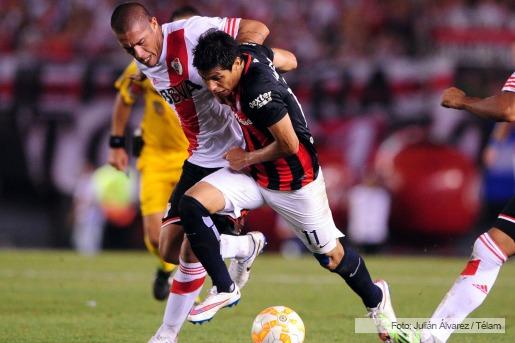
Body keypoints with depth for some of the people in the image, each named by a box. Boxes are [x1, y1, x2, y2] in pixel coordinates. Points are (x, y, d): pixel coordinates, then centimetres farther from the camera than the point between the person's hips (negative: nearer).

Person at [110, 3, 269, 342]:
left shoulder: (191, 33, -21)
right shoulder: (144, 65, 3)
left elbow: (258, 30, -21)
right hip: (198, 158, 8)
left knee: (192, 251, -11)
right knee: (170, 248, 5)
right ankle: (247, 246, 28)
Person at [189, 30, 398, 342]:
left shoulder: (259, 94, -36)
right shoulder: (250, 52, -12)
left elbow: (289, 145, -26)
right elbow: (289, 60, 8)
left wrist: (247, 158, -12)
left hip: (295, 183, -8)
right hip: (254, 175, 8)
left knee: (332, 256, 10)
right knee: (191, 204, -14)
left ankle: (376, 299, 42)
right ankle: (225, 289, -4)